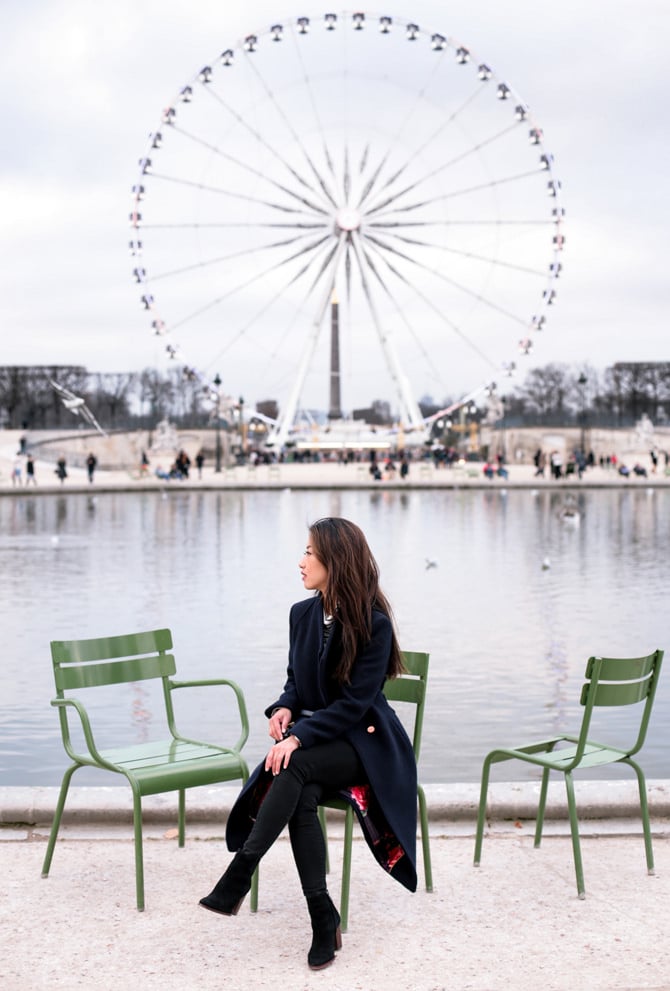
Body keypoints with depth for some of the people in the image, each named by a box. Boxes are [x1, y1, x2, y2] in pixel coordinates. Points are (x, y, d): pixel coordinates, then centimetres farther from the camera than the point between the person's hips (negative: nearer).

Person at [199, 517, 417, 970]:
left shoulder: (374, 623, -13)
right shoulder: (303, 614, 6)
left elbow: (355, 701, -17)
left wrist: (300, 736, -27)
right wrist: (284, 709, -6)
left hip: (363, 741, -5)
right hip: (313, 738, 5)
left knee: (295, 768, -36)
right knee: (302, 796, -31)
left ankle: (238, 876, -34)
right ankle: (323, 918, -27)